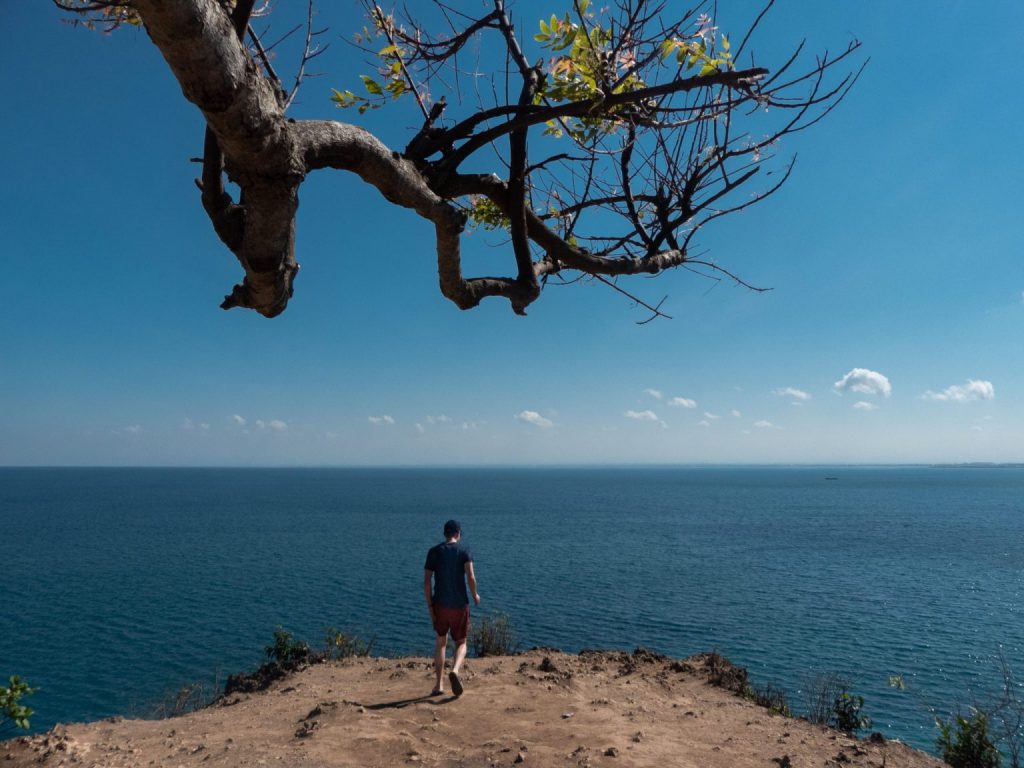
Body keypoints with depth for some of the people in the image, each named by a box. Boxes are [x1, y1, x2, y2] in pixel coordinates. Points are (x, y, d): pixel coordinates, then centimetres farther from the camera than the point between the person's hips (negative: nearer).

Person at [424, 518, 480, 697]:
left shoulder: (433, 552, 2)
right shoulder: (464, 551, -3)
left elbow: (426, 582, -3)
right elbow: (471, 577, -16)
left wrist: (429, 606, 2)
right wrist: (475, 595, 2)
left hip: (440, 604, 2)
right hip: (460, 604, -2)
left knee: (440, 642, 19)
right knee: (461, 644, 11)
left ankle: (439, 684, 17)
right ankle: (455, 671, -18)